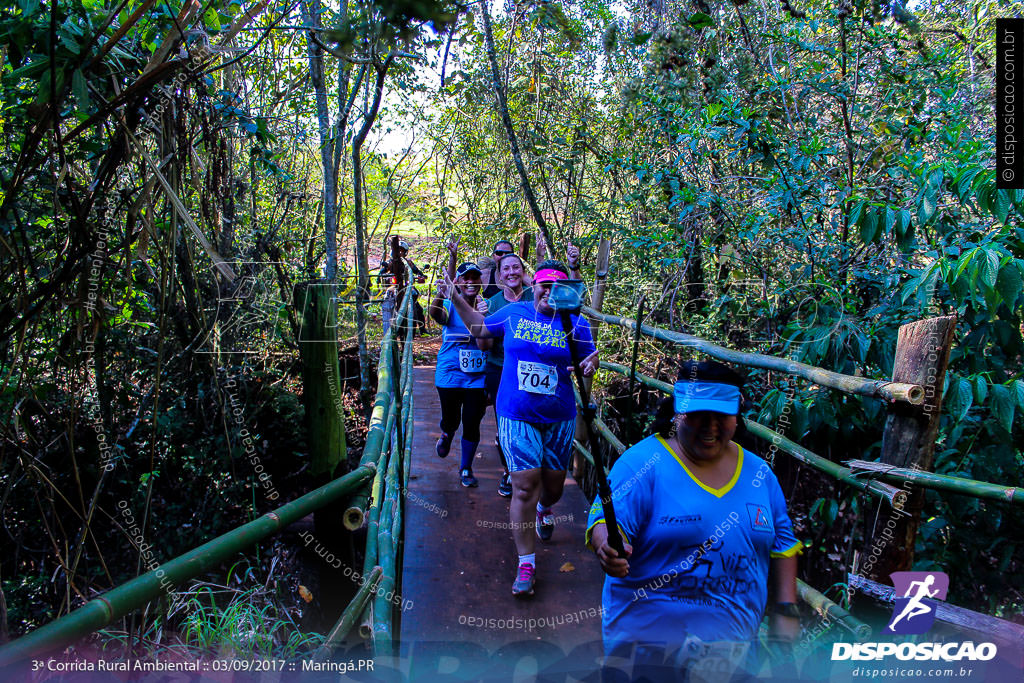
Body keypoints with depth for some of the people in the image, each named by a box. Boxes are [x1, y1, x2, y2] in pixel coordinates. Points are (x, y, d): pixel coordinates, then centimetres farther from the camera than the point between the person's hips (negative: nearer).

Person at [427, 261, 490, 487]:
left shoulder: (486, 307, 0)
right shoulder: (449, 306, -6)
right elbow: (435, 312, -29)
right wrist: (440, 293, -51)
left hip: (478, 377, 1)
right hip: (450, 375, -1)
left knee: (472, 424, 5)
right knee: (451, 420, 12)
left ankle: (466, 468, 26)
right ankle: (446, 436, 50)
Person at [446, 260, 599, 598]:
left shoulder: (575, 323, -1)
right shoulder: (513, 313, 2)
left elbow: (589, 358, 4)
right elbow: (480, 328, 17)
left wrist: (592, 361, -19)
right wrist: (457, 300, 9)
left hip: (559, 418, 1)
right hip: (517, 417, -1)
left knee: (553, 483, 16)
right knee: (524, 486, -8)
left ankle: (544, 508, 55)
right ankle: (526, 563, 4)